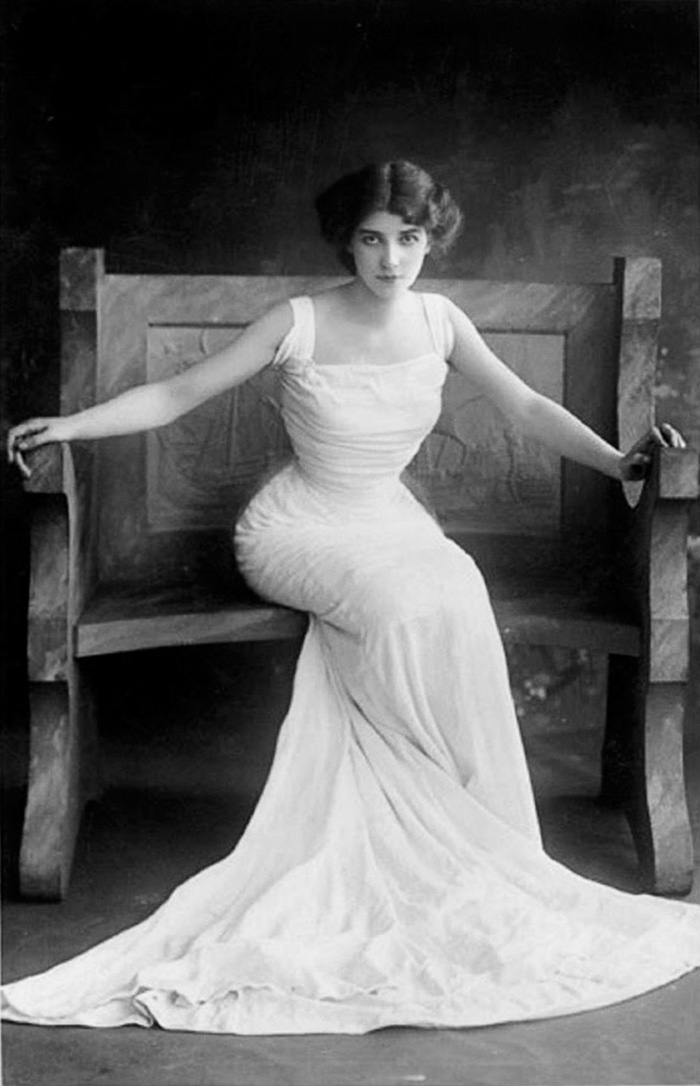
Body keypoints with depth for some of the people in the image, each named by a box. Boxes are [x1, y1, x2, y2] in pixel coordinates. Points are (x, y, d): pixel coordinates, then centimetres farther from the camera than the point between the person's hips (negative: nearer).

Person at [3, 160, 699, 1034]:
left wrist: (615, 459, -2)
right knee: (408, 609, -33)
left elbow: (526, 408, 9)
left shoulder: (438, 322, 2)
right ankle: (473, 840, -18)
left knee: (459, 602, -30)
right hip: (296, 532, -3)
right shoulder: (300, 325, -10)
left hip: (391, 526, 4)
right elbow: (178, 394, -7)